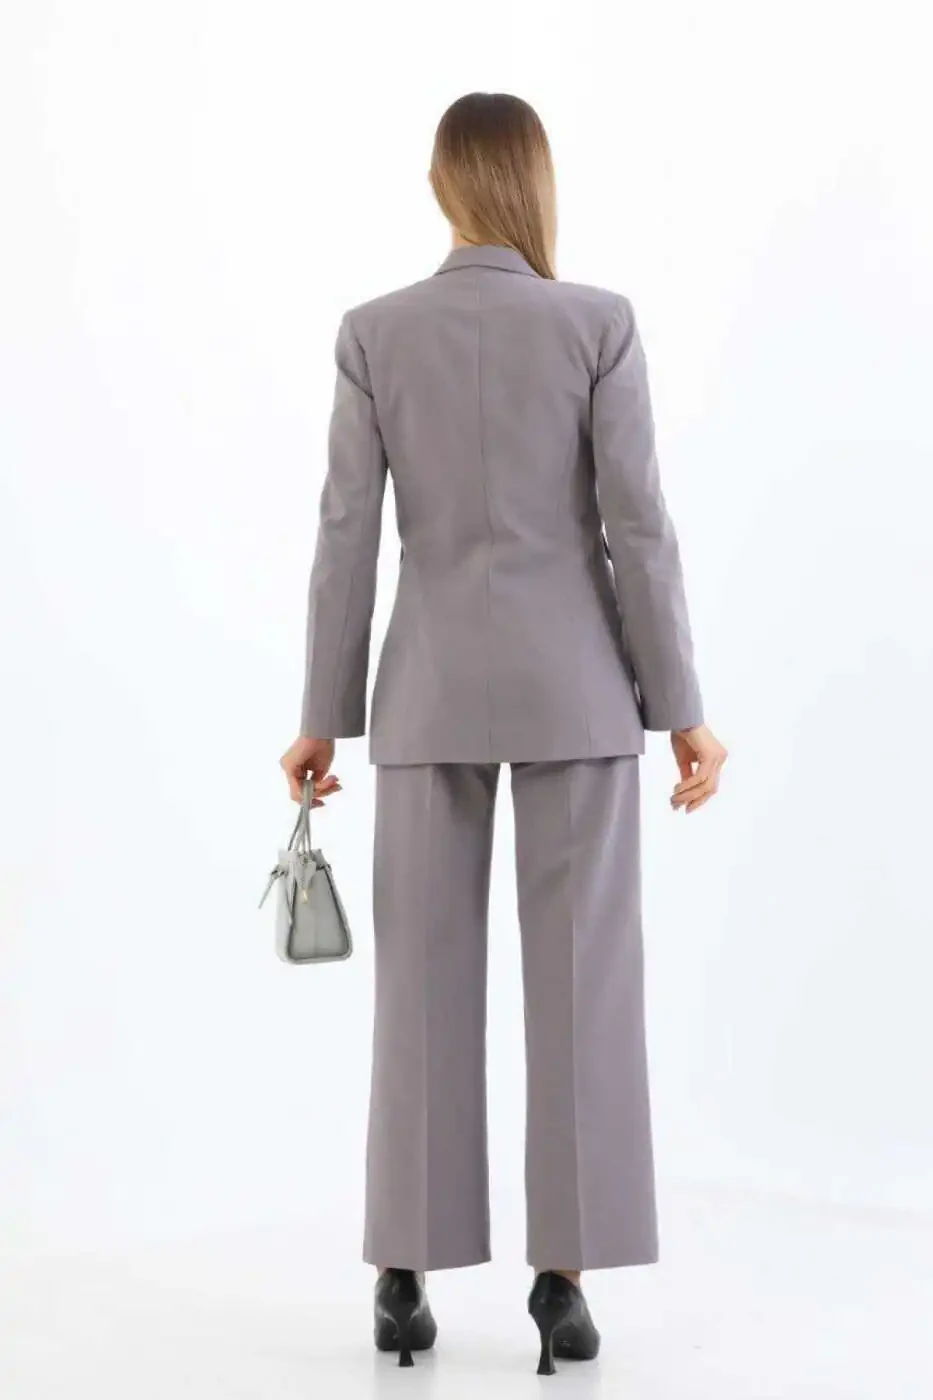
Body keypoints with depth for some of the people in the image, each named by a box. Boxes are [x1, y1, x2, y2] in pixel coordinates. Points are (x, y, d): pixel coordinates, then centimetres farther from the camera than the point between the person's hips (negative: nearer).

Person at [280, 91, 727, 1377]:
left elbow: (347, 536, -2)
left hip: (435, 689, 1)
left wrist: (325, 718, 5)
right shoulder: (600, 324, -5)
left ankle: (406, 1276, 9)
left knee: (426, 985, 7)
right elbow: (638, 530, -7)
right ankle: (565, 1277, 2)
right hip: (574, 684, -1)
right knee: (582, 984, 3)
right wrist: (682, 708, -1)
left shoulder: (375, 333, -1)